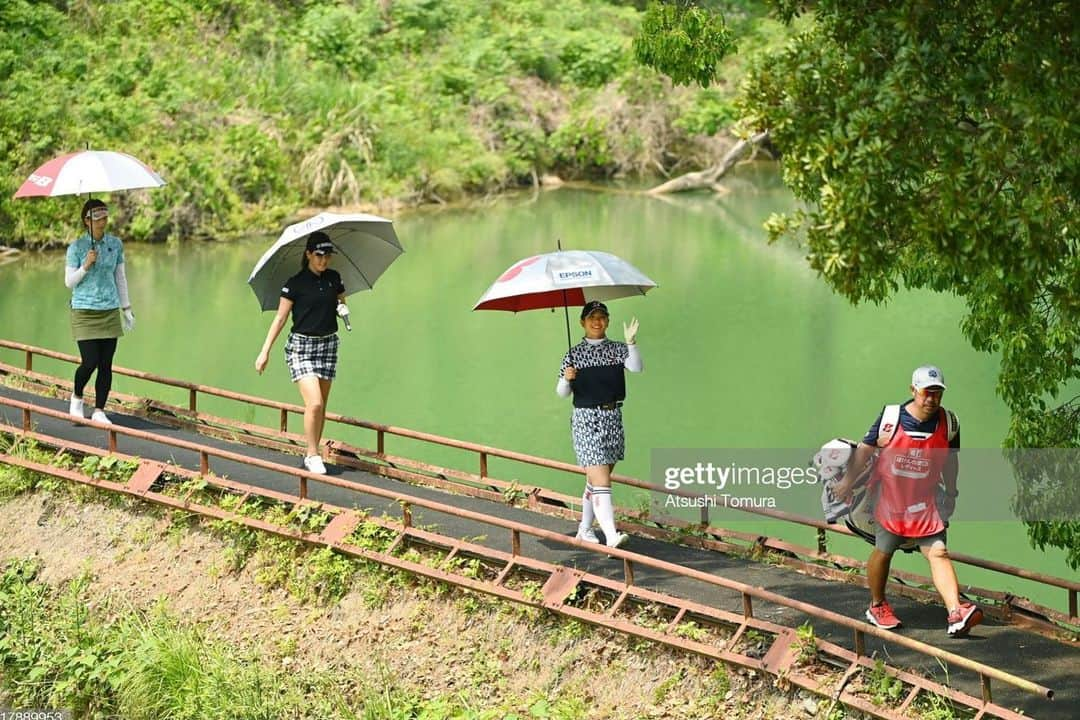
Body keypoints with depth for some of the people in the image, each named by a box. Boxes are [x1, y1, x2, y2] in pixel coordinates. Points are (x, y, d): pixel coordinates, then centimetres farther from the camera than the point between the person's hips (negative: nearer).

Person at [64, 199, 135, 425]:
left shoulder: (115, 244, 5)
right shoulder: (76, 247, -6)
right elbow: (69, 282, -1)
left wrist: (127, 308, 14)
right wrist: (86, 267, -18)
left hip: (110, 312, 4)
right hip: (84, 312, -4)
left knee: (106, 365, 2)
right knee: (90, 362, -10)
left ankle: (99, 411, 13)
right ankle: (77, 397, 20)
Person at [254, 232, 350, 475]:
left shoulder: (333, 278, 6)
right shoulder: (295, 283, -8)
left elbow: (341, 304, 21)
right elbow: (280, 318, -5)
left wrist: (343, 309, -4)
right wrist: (265, 351, -8)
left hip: (328, 345, 5)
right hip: (301, 346, -5)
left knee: (321, 405, 7)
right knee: (314, 403, -16)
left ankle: (312, 454, 18)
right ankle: (312, 455, -4)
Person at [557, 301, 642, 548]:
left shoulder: (617, 350, 6)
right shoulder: (574, 354, 2)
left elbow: (636, 367, -14)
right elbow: (562, 393, -1)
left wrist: (631, 343, -30)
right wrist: (566, 379, -22)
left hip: (612, 417, 4)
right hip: (585, 419, -4)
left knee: (595, 481, 15)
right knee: (601, 481, -14)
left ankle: (585, 529, 30)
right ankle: (611, 536, -24)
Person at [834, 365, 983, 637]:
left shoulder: (948, 423, -4)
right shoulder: (891, 417, -11)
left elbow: (950, 461, 11)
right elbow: (865, 449, 1)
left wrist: (950, 494, 17)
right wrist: (848, 481, 5)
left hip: (925, 502, 1)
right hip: (889, 498, -1)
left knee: (938, 552, -12)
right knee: (882, 552, 9)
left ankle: (956, 614, -24)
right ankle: (877, 606, 31)